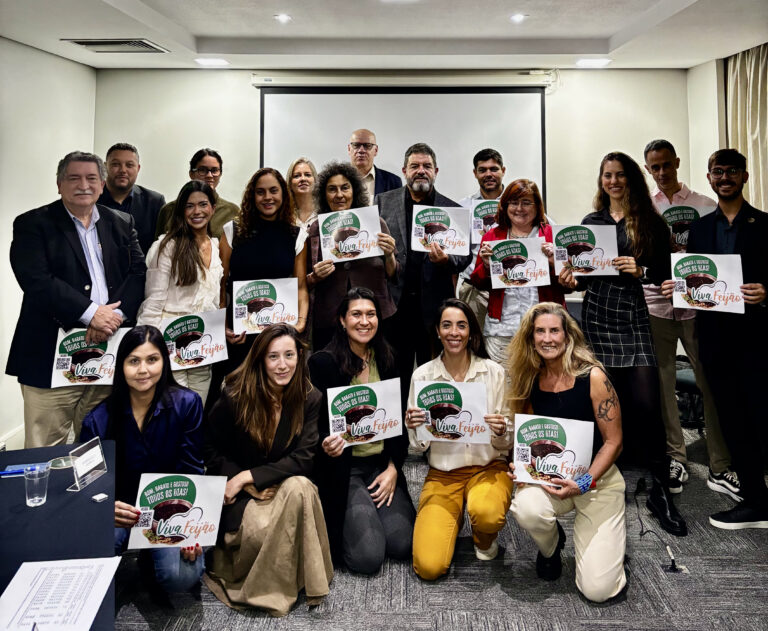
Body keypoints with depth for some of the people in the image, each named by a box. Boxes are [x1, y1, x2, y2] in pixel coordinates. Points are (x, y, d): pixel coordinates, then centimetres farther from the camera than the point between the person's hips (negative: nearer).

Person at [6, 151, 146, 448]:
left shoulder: (122, 224, 14)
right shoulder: (32, 224, 2)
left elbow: (139, 273, 3)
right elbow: (36, 281, -11)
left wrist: (115, 315, -13)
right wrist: (91, 312, -18)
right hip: (52, 356, -3)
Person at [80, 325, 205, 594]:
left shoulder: (187, 404, -9)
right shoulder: (98, 420, -7)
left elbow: (191, 472, -7)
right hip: (120, 510, 1)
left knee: (181, 577, -25)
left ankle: (150, 558, 13)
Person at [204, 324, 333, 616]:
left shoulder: (310, 399, -9)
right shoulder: (234, 397, -12)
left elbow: (303, 460, -14)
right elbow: (213, 451, 0)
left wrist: (249, 476, -21)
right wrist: (242, 483, -13)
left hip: (285, 485, 2)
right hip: (240, 493, -2)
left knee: (299, 487, -33)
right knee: (259, 531, -32)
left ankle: (263, 590, -16)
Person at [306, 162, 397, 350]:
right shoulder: (315, 229, 4)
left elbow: (393, 276, 8)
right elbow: (306, 283, 11)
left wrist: (389, 256, -10)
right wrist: (315, 277, -10)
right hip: (328, 323, 0)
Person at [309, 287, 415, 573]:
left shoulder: (387, 360, 6)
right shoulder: (323, 362, -10)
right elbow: (317, 423, -10)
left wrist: (393, 468, -2)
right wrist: (326, 445, -33)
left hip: (382, 464, 5)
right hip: (342, 467, -4)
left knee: (403, 545, -7)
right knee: (369, 556, -13)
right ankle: (331, 528, 19)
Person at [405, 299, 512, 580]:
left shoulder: (494, 371, -5)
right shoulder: (422, 375, -4)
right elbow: (419, 446, -2)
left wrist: (502, 431, -25)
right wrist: (413, 428, -24)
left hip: (488, 467, 0)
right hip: (442, 474, 1)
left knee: (486, 514, -35)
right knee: (429, 566, -15)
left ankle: (484, 537, 4)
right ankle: (452, 521, 19)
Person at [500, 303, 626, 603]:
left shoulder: (592, 377, -14)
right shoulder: (531, 380, -1)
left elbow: (613, 442, -10)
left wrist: (583, 484, -20)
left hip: (597, 478, -3)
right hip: (548, 475, 3)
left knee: (598, 589, -11)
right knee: (526, 508, -34)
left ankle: (608, 539, 24)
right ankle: (550, 547, 5)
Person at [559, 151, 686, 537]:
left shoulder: (652, 223, 6)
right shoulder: (591, 222, 13)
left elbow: (666, 273, 4)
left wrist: (641, 271, -14)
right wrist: (571, 281, -6)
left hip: (636, 317, -2)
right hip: (598, 317, 2)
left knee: (646, 404, -11)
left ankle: (661, 491, 4)